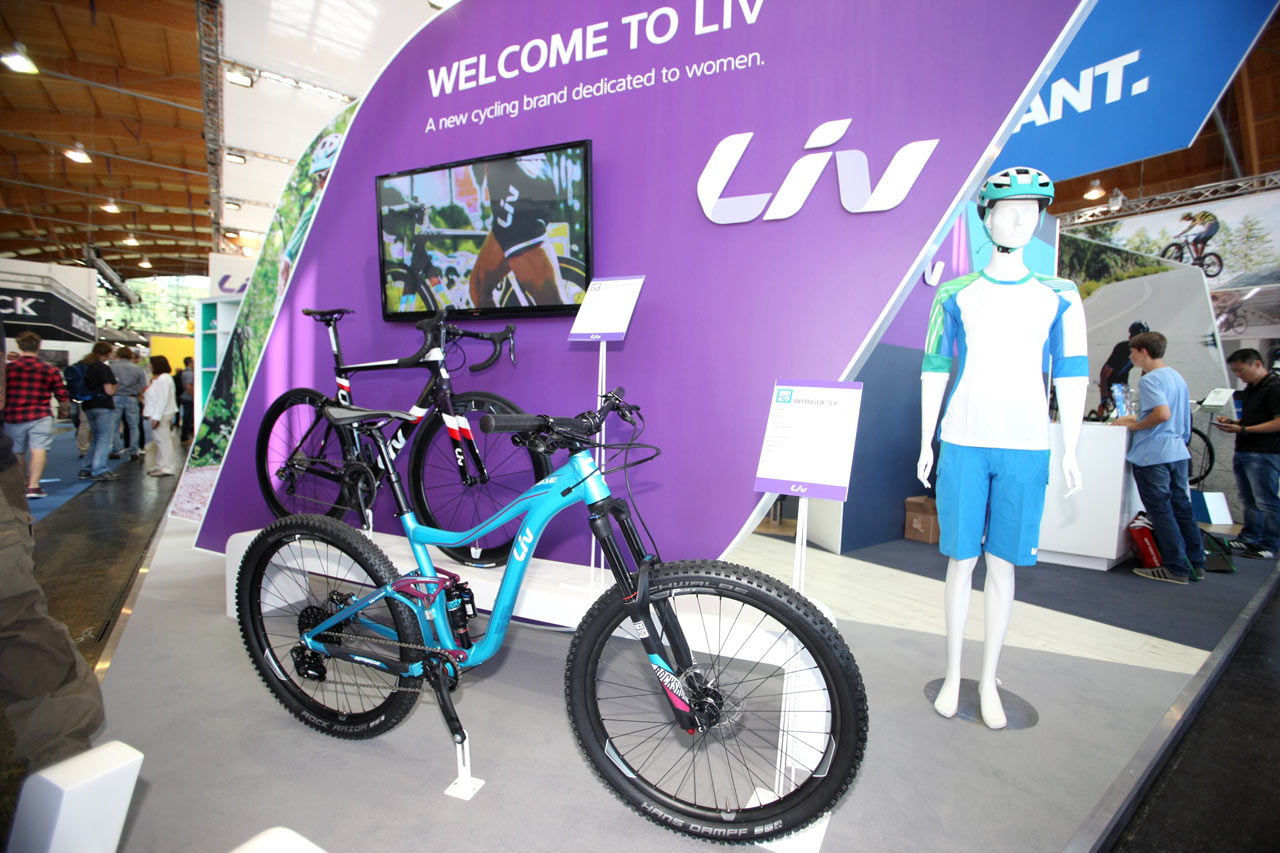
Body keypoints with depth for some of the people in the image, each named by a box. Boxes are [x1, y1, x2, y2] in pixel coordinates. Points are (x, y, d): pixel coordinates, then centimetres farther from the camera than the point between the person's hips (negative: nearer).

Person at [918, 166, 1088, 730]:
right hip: (962, 445, -1)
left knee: (1003, 564, 7)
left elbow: (1072, 374, 6)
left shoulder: (1059, 297, 8)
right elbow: (933, 370, 6)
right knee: (961, 560, 4)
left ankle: (988, 681, 21)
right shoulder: (955, 295, 6)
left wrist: (1070, 452, 0)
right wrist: (925, 444, 3)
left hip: (1025, 449, 1)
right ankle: (952, 675, 19)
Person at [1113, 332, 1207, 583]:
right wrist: (1138, 419, 21)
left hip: (1153, 455, -9)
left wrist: (1135, 425, -12)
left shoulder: (1150, 380, -14)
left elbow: (1163, 413, -26)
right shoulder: (1177, 376, 15)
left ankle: (1177, 569, 3)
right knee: (1182, 508, 14)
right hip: (1178, 452, 9)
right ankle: (1196, 564, 20)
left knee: (1161, 511, -1)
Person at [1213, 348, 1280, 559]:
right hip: (1243, 452, 10)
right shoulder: (1250, 389, 17)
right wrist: (1232, 422, 9)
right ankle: (1249, 538, 24)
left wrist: (1243, 429, -21)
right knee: (1248, 500, 15)